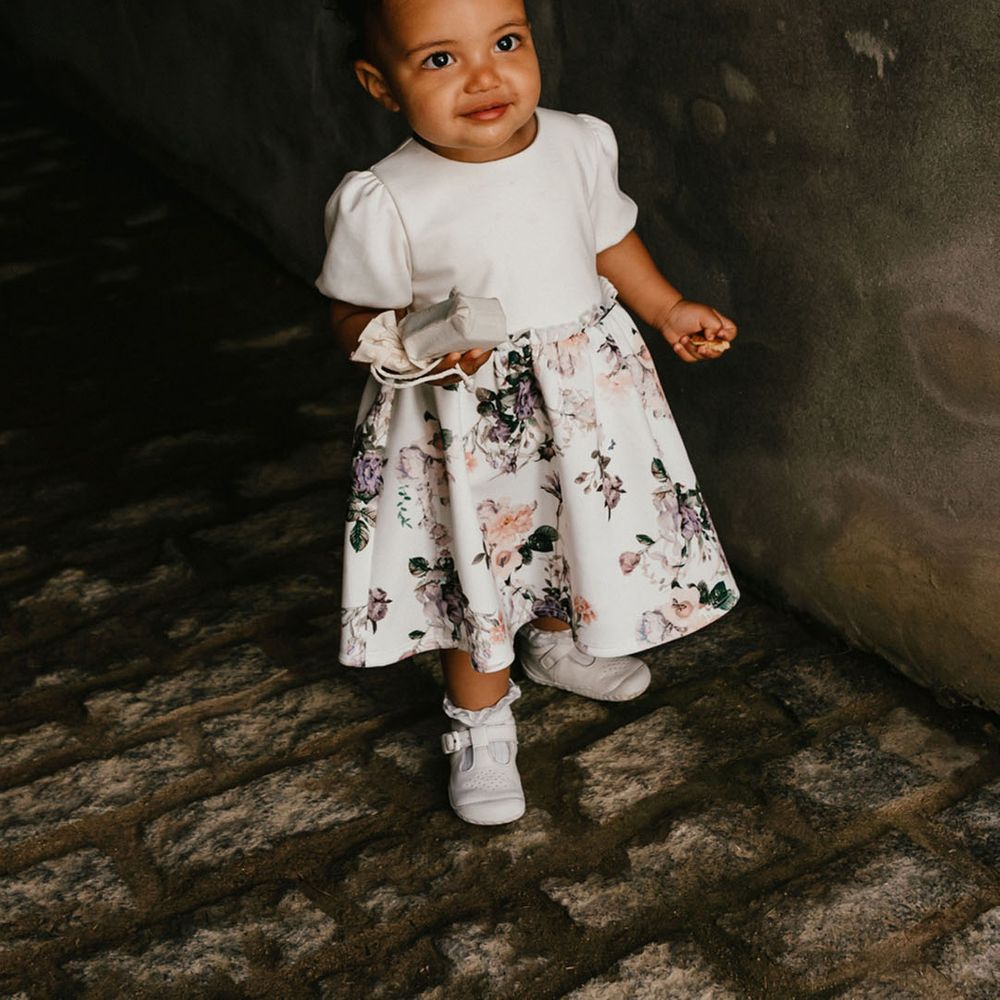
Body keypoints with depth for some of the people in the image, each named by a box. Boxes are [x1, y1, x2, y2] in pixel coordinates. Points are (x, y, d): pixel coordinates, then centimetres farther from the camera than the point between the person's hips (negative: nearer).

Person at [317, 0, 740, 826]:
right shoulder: (383, 203, -21)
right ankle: (480, 725, 34)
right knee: (478, 575, 8)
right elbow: (355, 316, -11)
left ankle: (557, 644, 55)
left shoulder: (582, 147, -7)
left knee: (583, 532, 23)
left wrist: (670, 310, 12)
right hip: (465, 424, -4)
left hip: (588, 394, 5)